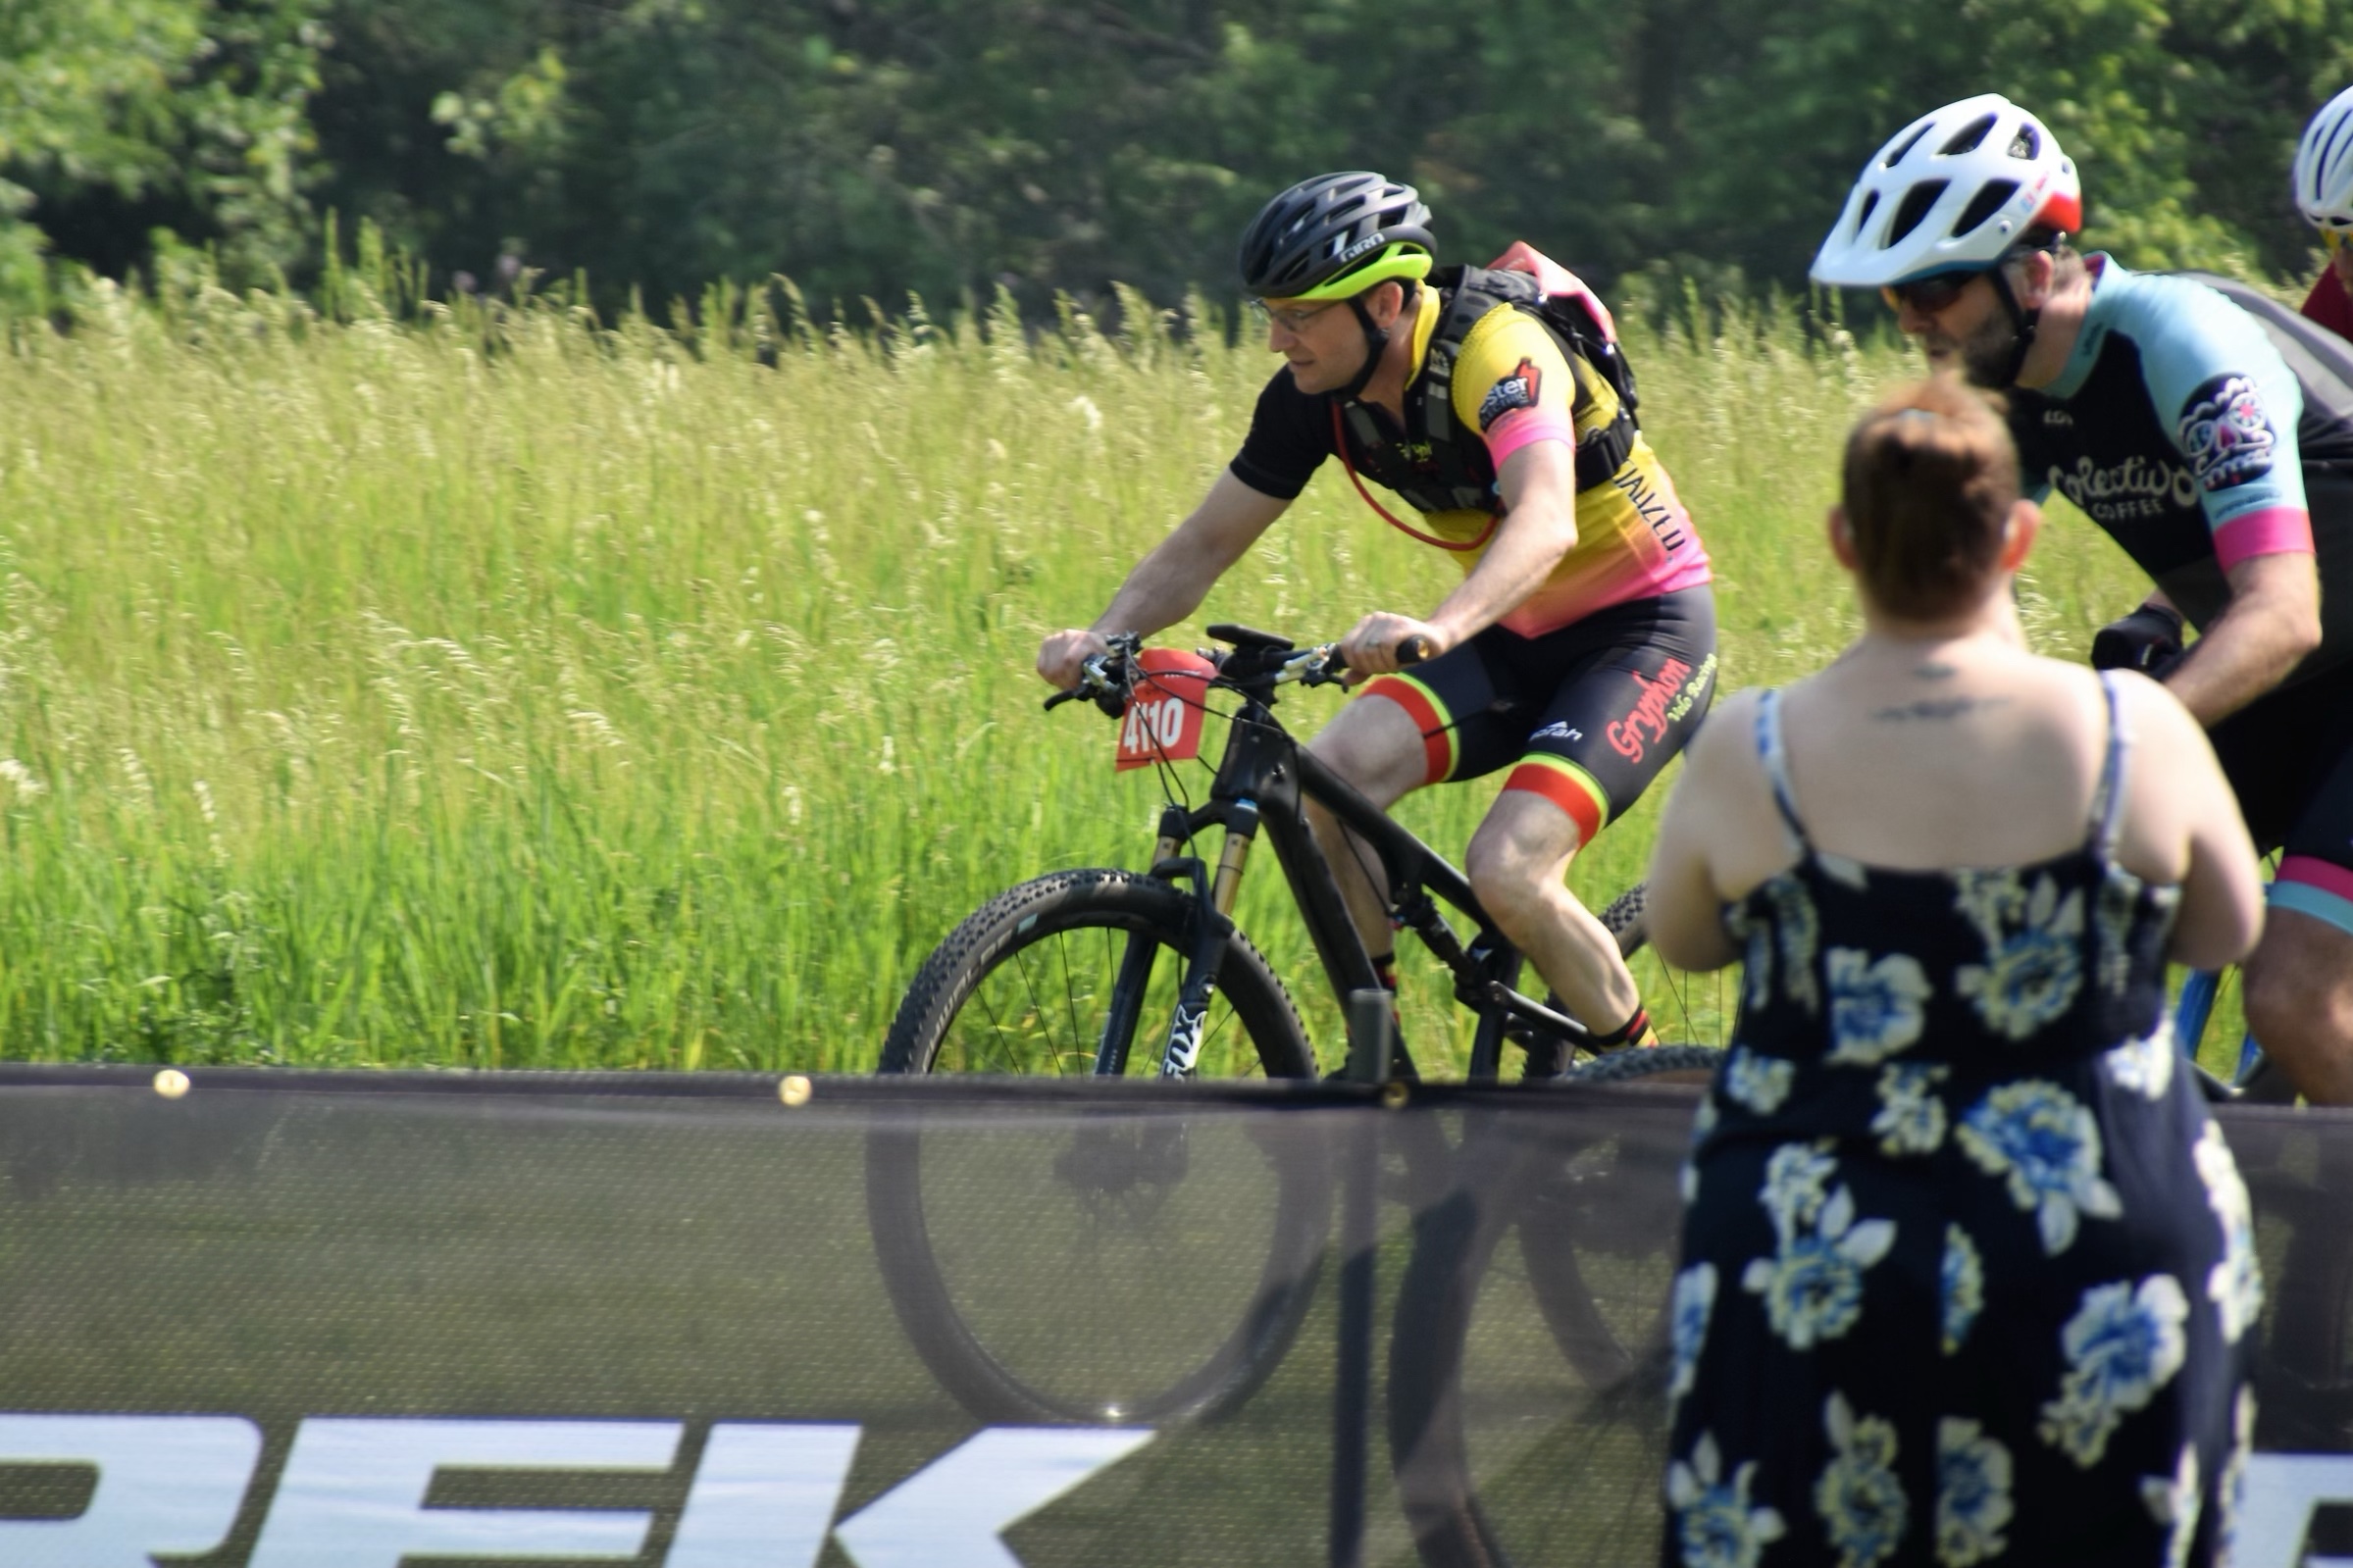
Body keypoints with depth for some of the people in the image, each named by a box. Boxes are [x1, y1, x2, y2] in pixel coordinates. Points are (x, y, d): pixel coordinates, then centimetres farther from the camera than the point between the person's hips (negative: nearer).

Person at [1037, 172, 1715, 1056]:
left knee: (1506, 871, -25)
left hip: (1646, 626, -7)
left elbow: (1546, 521, -46)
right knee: (1325, 785, -18)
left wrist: (1438, 628, -63)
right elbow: (1205, 544, -2)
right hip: (1517, 641, 7)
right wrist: (1101, 638, -22)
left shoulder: (1497, 351, -29)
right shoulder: (1316, 394, -8)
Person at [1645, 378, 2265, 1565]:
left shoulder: (1749, 755, -8)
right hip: (2104, 1277, 0)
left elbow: (1682, 938, 10)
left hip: (1814, 1281, 0)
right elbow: (2227, 929, 8)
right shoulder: (2132, 733, -9)